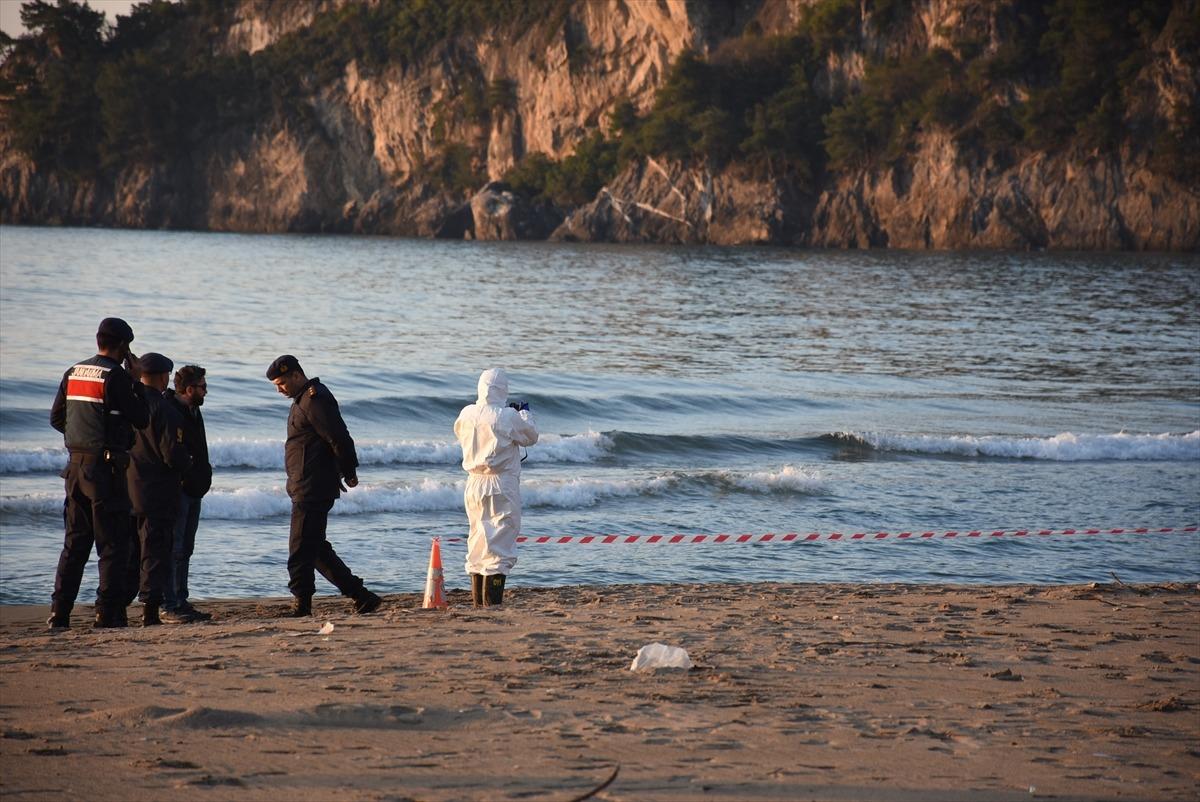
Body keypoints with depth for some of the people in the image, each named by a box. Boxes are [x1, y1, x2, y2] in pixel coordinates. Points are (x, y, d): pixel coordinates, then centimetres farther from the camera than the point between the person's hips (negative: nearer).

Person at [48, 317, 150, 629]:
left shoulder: (73, 373, 10)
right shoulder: (116, 376, -11)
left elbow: (57, 418, 14)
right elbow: (141, 419, -7)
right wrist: (136, 383, 3)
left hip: (77, 463, 7)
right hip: (106, 465, -7)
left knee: (75, 541, 11)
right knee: (112, 542, -1)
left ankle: (60, 611, 7)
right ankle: (108, 612, -3)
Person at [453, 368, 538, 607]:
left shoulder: (466, 415, 2)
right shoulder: (508, 417, -14)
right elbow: (531, 436, 1)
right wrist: (525, 413, 21)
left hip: (474, 484, 6)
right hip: (501, 485, -6)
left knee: (477, 541, 15)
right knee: (500, 542, -5)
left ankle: (477, 600, 18)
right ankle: (492, 601, -12)